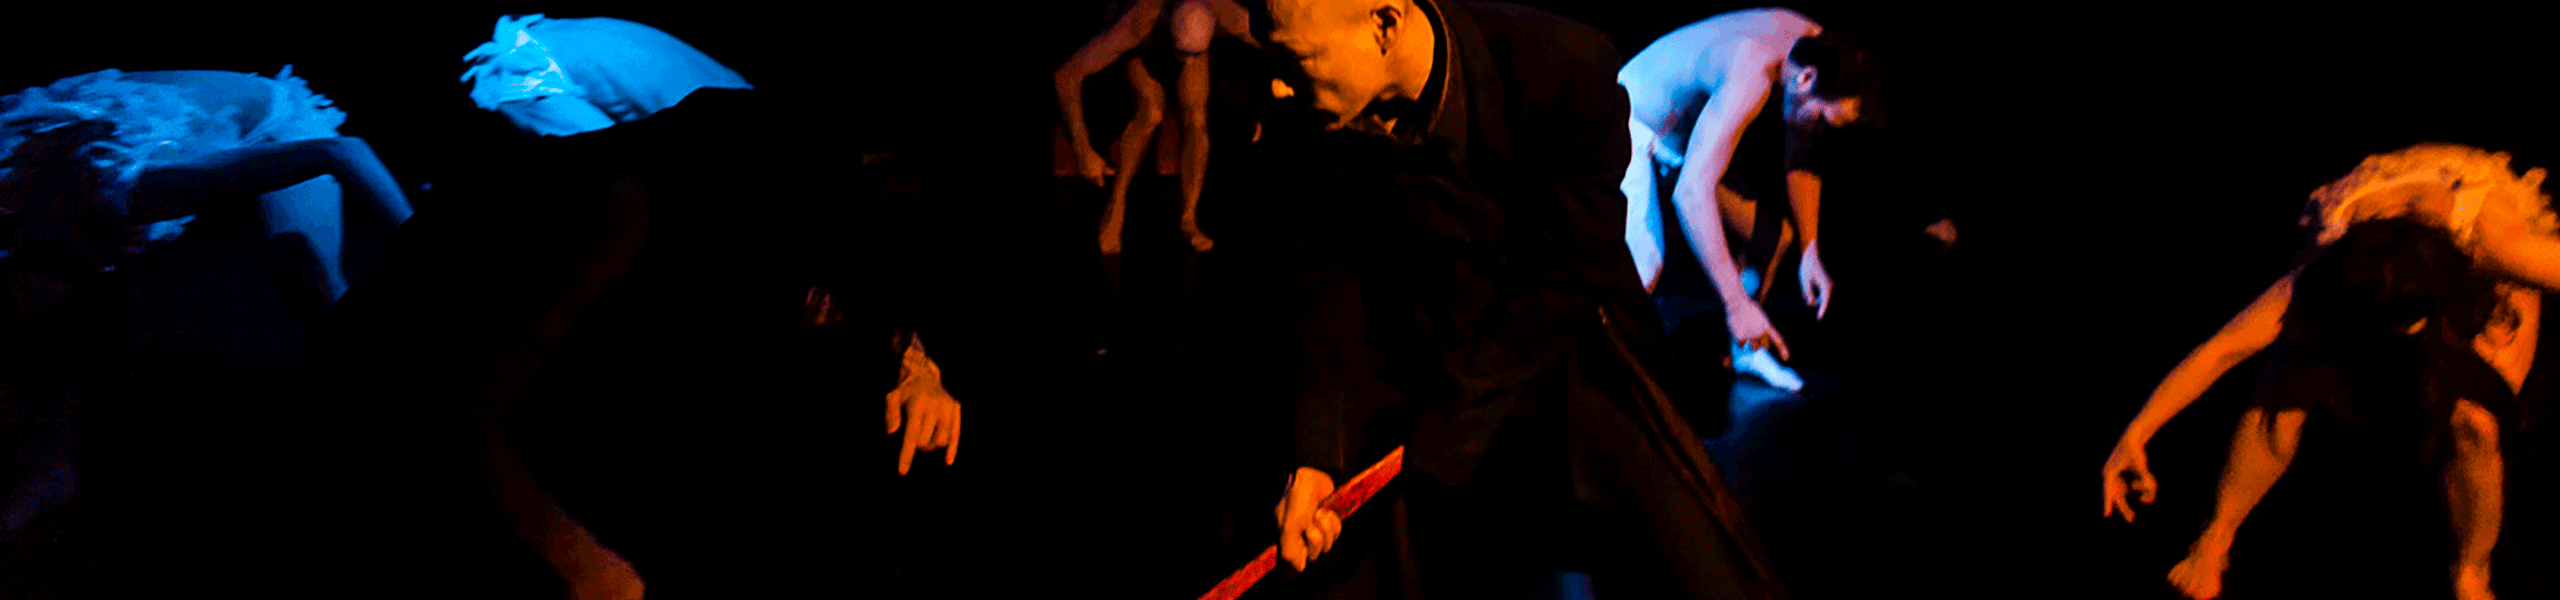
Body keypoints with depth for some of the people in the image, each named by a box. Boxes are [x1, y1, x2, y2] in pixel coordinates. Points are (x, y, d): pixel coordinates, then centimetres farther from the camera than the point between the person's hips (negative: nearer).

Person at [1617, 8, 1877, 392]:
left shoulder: (1816, 47, -11)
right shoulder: (1750, 77, -39)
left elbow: (1801, 161, 4)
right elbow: (1691, 193, -44)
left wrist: (1811, 252, -4)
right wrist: (1736, 304, -42)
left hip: (1692, 136, 9)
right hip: (1633, 133, -8)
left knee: (1774, 235, 3)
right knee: (1642, 272, -28)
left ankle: (1745, 349, 23)